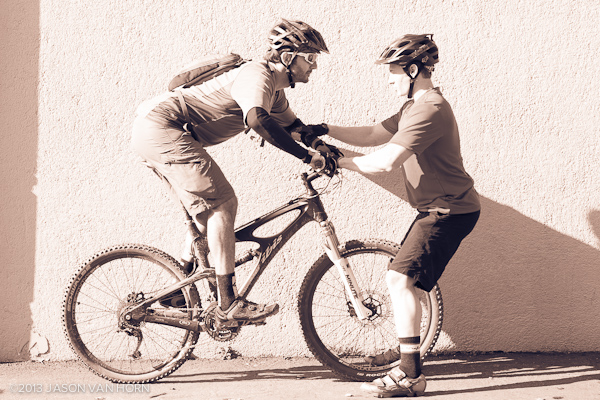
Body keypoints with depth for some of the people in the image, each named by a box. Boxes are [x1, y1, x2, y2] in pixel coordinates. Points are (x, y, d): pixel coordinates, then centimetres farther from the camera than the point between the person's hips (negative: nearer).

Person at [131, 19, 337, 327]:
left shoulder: (275, 89, 16)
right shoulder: (257, 75, -16)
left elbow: (294, 126, 25)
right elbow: (258, 120, -34)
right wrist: (307, 156, -30)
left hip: (153, 132, 11)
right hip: (161, 125, -11)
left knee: (205, 212, 16)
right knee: (222, 203, -15)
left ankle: (180, 294, 24)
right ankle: (229, 305, -17)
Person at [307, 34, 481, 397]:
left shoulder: (430, 111, -23)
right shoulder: (415, 106, 13)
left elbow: (386, 161, -30)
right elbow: (373, 135, 14)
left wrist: (339, 162, -20)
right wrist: (327, 131, 5)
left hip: (450, 211, -11)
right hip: (437, 208, 11)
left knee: (400, 278, -18)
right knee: (407, 278, 21)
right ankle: (406, 348, 41)